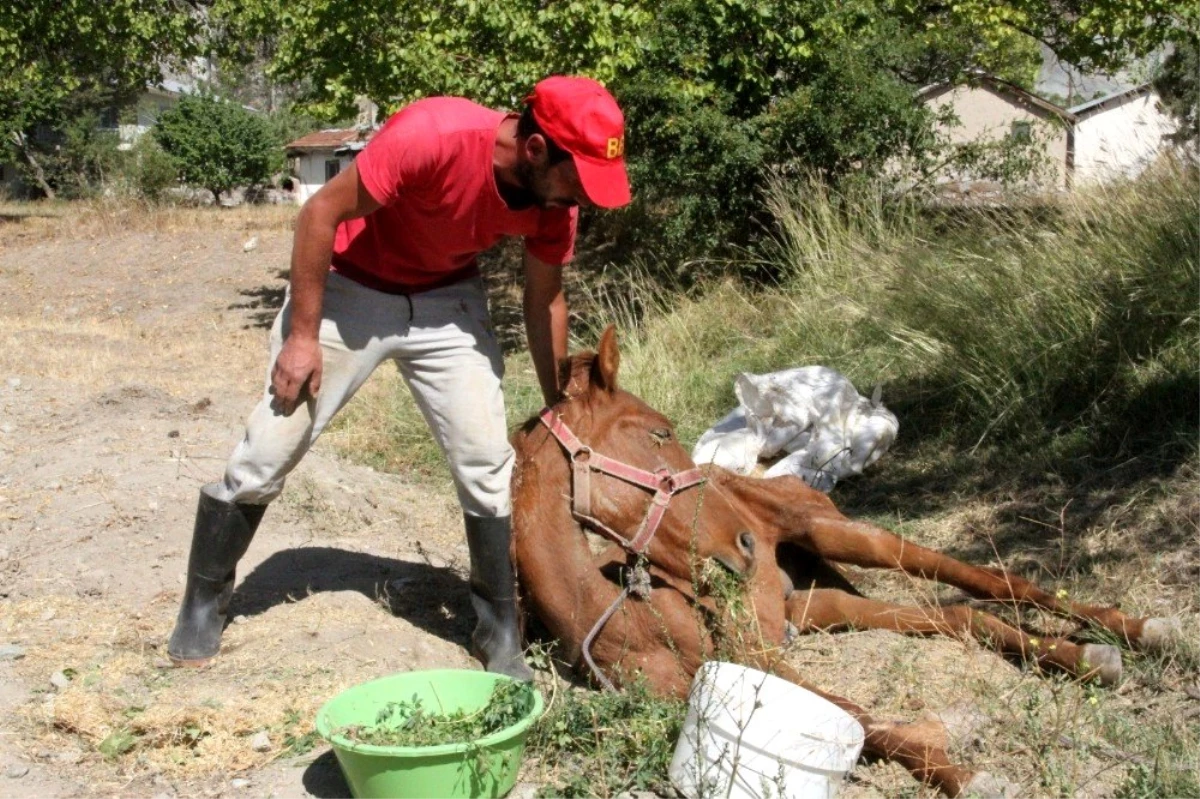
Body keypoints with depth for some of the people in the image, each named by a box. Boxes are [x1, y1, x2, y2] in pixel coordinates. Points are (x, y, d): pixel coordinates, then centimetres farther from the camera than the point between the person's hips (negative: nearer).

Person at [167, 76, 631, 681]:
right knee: (264, 457, -1)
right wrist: (302, 334, -20)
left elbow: (544, 301, 1)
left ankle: (500, 634, 10)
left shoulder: (556, 199, -16)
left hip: (446, 304, 4)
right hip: (348, 290, -4)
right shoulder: (433, 135, -34)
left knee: (486, 464, -4)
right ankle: (203, 606, 20)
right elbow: (322, 212, -23)